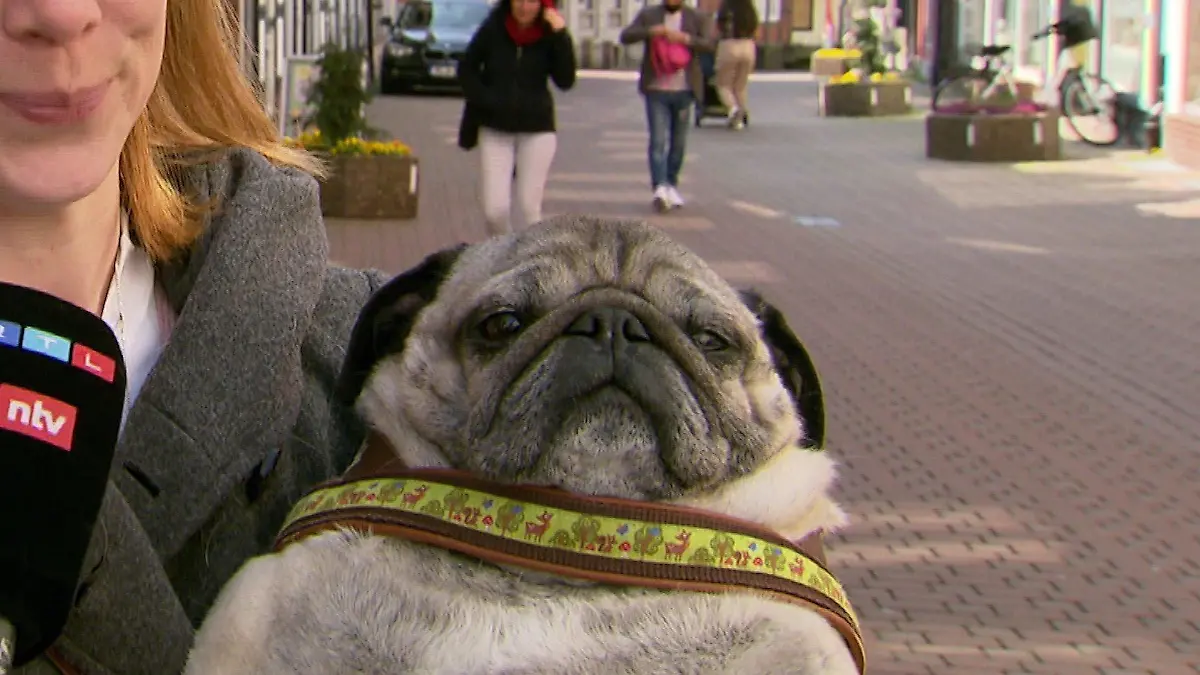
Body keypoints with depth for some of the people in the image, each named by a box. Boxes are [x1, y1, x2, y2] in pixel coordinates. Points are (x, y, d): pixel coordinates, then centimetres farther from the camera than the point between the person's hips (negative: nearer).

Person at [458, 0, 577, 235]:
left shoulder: (549, 35, -3)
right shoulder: (493, 29, -3)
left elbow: (565, 81, -13)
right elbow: (466, 69, 6)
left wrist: (561, 36, -21)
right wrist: (487, 101, -7)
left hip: (536, 129, 0)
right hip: (495, 129, 0)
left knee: (529, 208, -1)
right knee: (494, 209, -5)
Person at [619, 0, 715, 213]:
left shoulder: (696, 18, 6)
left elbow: (710, 44, -7)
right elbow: (625, 36, -6)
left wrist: (686, 39, -23)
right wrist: (651, 31, -22)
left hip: (684, 90, 2)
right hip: (656, 89, -2)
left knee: (678, 142, 10)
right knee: (658, 140, -12)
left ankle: (672, 185, 24)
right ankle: (660, 188, -19)